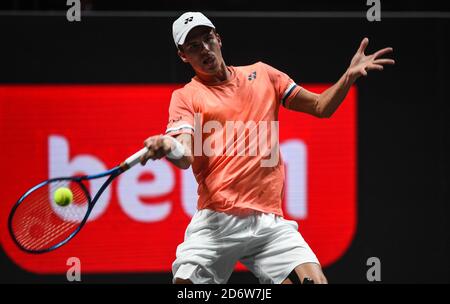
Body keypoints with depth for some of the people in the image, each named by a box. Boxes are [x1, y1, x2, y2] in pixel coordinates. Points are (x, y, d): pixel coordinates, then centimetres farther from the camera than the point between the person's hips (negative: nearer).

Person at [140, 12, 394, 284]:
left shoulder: (262, 75, 18)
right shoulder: (185, 97, 7)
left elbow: (321, 107, 19)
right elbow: (185, 157, -10)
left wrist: (350, 75, 1)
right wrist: (168, 147, -34)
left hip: (269, 222, 2)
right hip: (216, 223, -2)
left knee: (314, 279, -18)